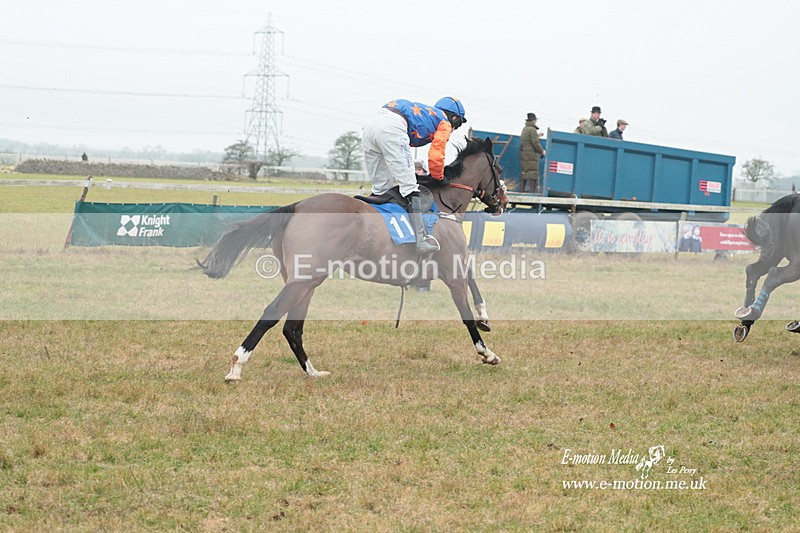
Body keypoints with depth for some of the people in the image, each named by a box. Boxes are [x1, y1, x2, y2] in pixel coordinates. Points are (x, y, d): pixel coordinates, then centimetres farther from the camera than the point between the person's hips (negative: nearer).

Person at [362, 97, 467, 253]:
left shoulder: (425, 112, 40)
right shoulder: (444, 123, 18)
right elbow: (435, 156, 6)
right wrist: (438, 178, 22)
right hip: (392, 127, -8)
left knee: (380, 187, 17)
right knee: (409, 186, -6)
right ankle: (421, 240, -12)